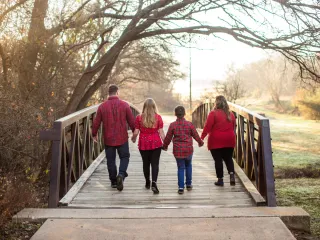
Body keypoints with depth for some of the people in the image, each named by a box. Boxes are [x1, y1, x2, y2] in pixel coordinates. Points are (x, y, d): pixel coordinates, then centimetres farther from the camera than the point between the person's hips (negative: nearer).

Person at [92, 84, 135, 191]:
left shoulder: (102, 106, -2)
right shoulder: (125, 105, -6)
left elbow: (96, 123, 1)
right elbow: (131, 121, -2)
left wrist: (94, 134, 17)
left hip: (108, 139, 1)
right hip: (122, 138, -1)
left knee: (110, 160, 12)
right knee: (125, 157, 12)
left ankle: (113, 181, 18)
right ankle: (121, 174, -11)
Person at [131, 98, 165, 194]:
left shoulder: (139, 117, -4)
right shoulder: (158, 117, -4)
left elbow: (136, 132, -3)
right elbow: (161, 132, -5)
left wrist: (133, 138, 17)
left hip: (143, 143, 1)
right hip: (156, 143, -1)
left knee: (146, 163, 15)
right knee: (155, 163, 3)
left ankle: (147, 183, 27)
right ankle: (154, 183, -13)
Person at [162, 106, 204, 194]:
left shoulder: (172, 125, -5)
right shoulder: (189, 124, -3)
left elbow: (168, 137, 0)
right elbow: (195, 135, 6)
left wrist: (165, 146, 19)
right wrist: (200, 142, 26)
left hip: (178, 150, -1)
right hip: (188, 149, 1)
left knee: (180, 168, 8)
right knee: (188, 165, 21)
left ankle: (181, 187, 2)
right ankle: (189, 184, 25)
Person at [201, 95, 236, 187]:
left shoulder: (213, 113, -10)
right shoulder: (230, 114, 7)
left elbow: (207, 126, -14)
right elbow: (233, 127, 14)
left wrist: (202, 137, -9)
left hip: (216, 141, -4)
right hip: (229, 141, 5)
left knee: (218, 160, 4)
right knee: (228, 158, 15)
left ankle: (220, 179, 8)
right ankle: (232, 175, -3)